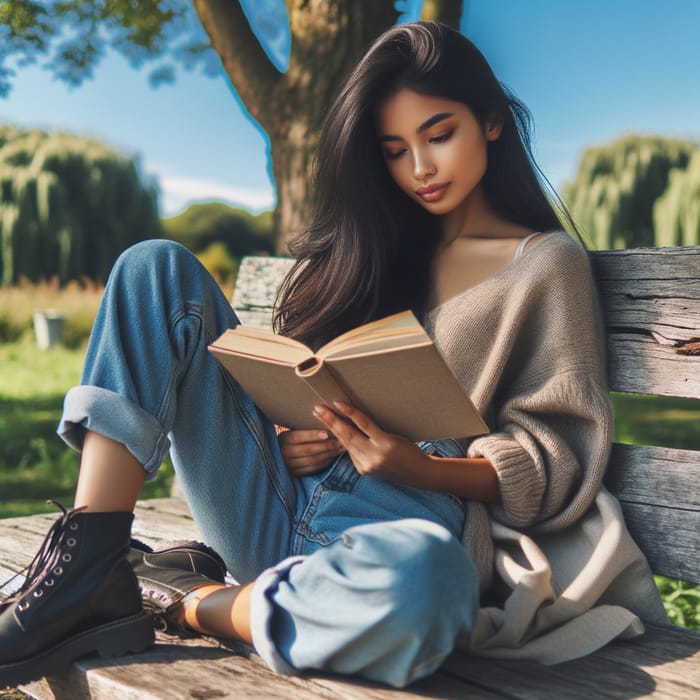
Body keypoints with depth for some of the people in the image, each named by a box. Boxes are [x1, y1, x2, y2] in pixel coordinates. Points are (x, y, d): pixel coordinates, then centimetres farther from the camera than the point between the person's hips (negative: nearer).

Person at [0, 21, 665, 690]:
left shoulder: (546, 263, 7)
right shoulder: (373, 246, 20)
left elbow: (556, 460, 0)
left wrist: (417, 466, -18)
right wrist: (287, 436, -3)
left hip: (411, 521, -4)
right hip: (277, 511, 5)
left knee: (420, 582, -43)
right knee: (157, 267, -8)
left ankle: (184, 601, -14)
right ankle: (87, 571, -18)